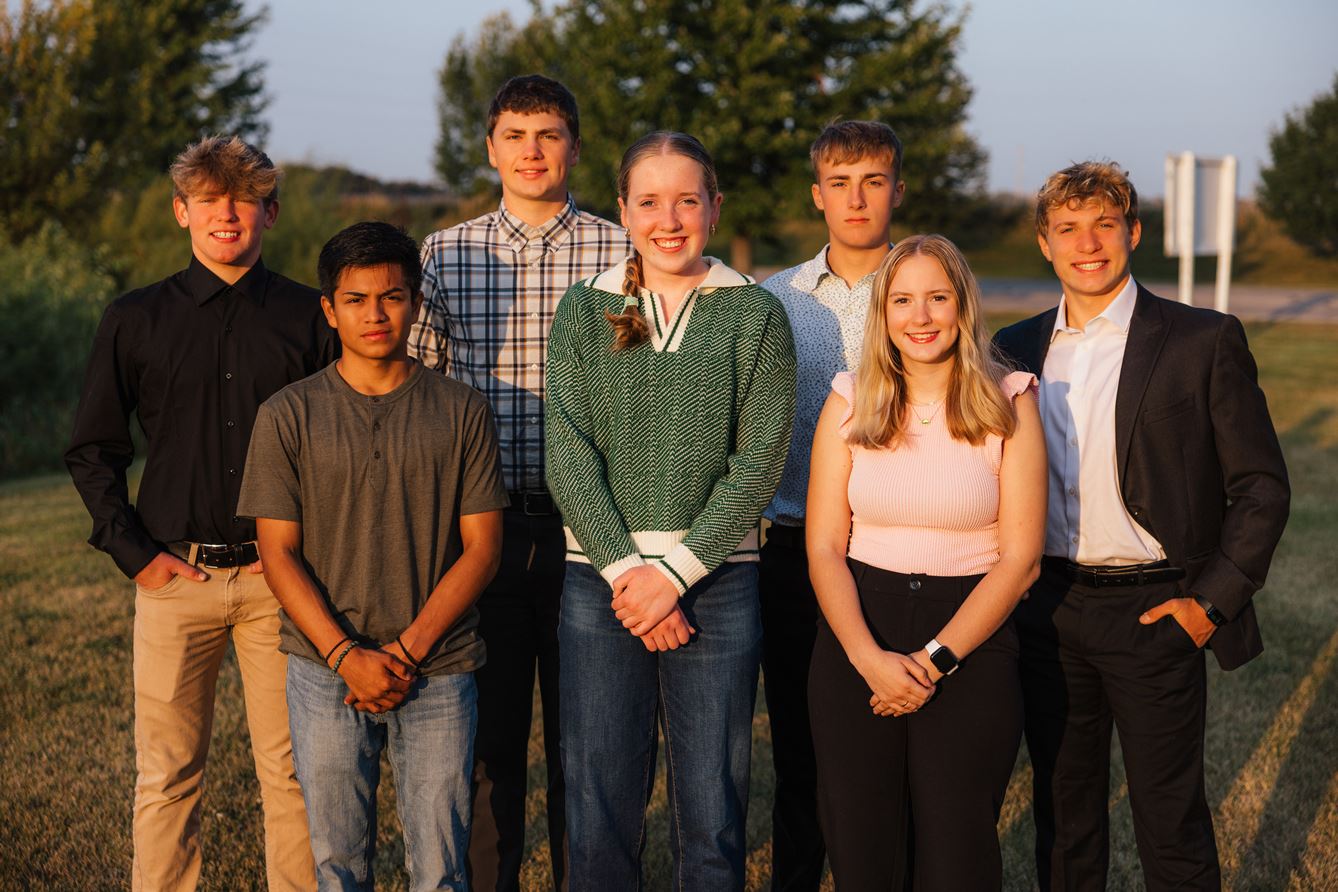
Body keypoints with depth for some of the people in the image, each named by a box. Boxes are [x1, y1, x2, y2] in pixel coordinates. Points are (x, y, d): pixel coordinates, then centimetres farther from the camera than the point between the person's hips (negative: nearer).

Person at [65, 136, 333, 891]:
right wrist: (134, 552, 1)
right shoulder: (136, 320, 6)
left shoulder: (310, 317, 4)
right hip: (176, 575, 1)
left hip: (280, 576, 0)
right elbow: (93, 451, 10)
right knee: (168, 774, 4)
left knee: (292, 769, 3)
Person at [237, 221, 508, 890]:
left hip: (439, 676, 0)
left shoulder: (461, 410, 3)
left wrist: (407, 649, -9)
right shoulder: (289, 415, 2)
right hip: (325, 673, 0)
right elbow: (279, 553, 0)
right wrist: (346, 656, -12)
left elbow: (481, 547, 0)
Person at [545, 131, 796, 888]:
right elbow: (569, 456, -1)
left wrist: (673, 572, -11)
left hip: (717, 581, -1)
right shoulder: (585, 310, 7)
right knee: (600, 815, 4)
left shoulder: (755, 315, 4)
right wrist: (625, 570, -11)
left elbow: (759, 463, -4)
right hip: (601, 580, 1)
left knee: (714, 818, 3)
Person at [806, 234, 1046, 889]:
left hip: (971, 638, -1)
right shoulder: (850, 402, 4)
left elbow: (1020, 557, -4)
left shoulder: (1007, 404, 0)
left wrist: (935, 659, -11)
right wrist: (869, 657, -13)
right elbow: (824, 547, 1)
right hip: (857, 643, 2)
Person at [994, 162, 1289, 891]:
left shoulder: (1204, 342, -5)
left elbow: (1260, 487, -4)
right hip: (1048, 612, 4)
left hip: (1153, 611, -4)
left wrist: (1214, 600, -10)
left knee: (1171, 825, 4)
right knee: (1062, 817, 14)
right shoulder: (1019, 347, 8)